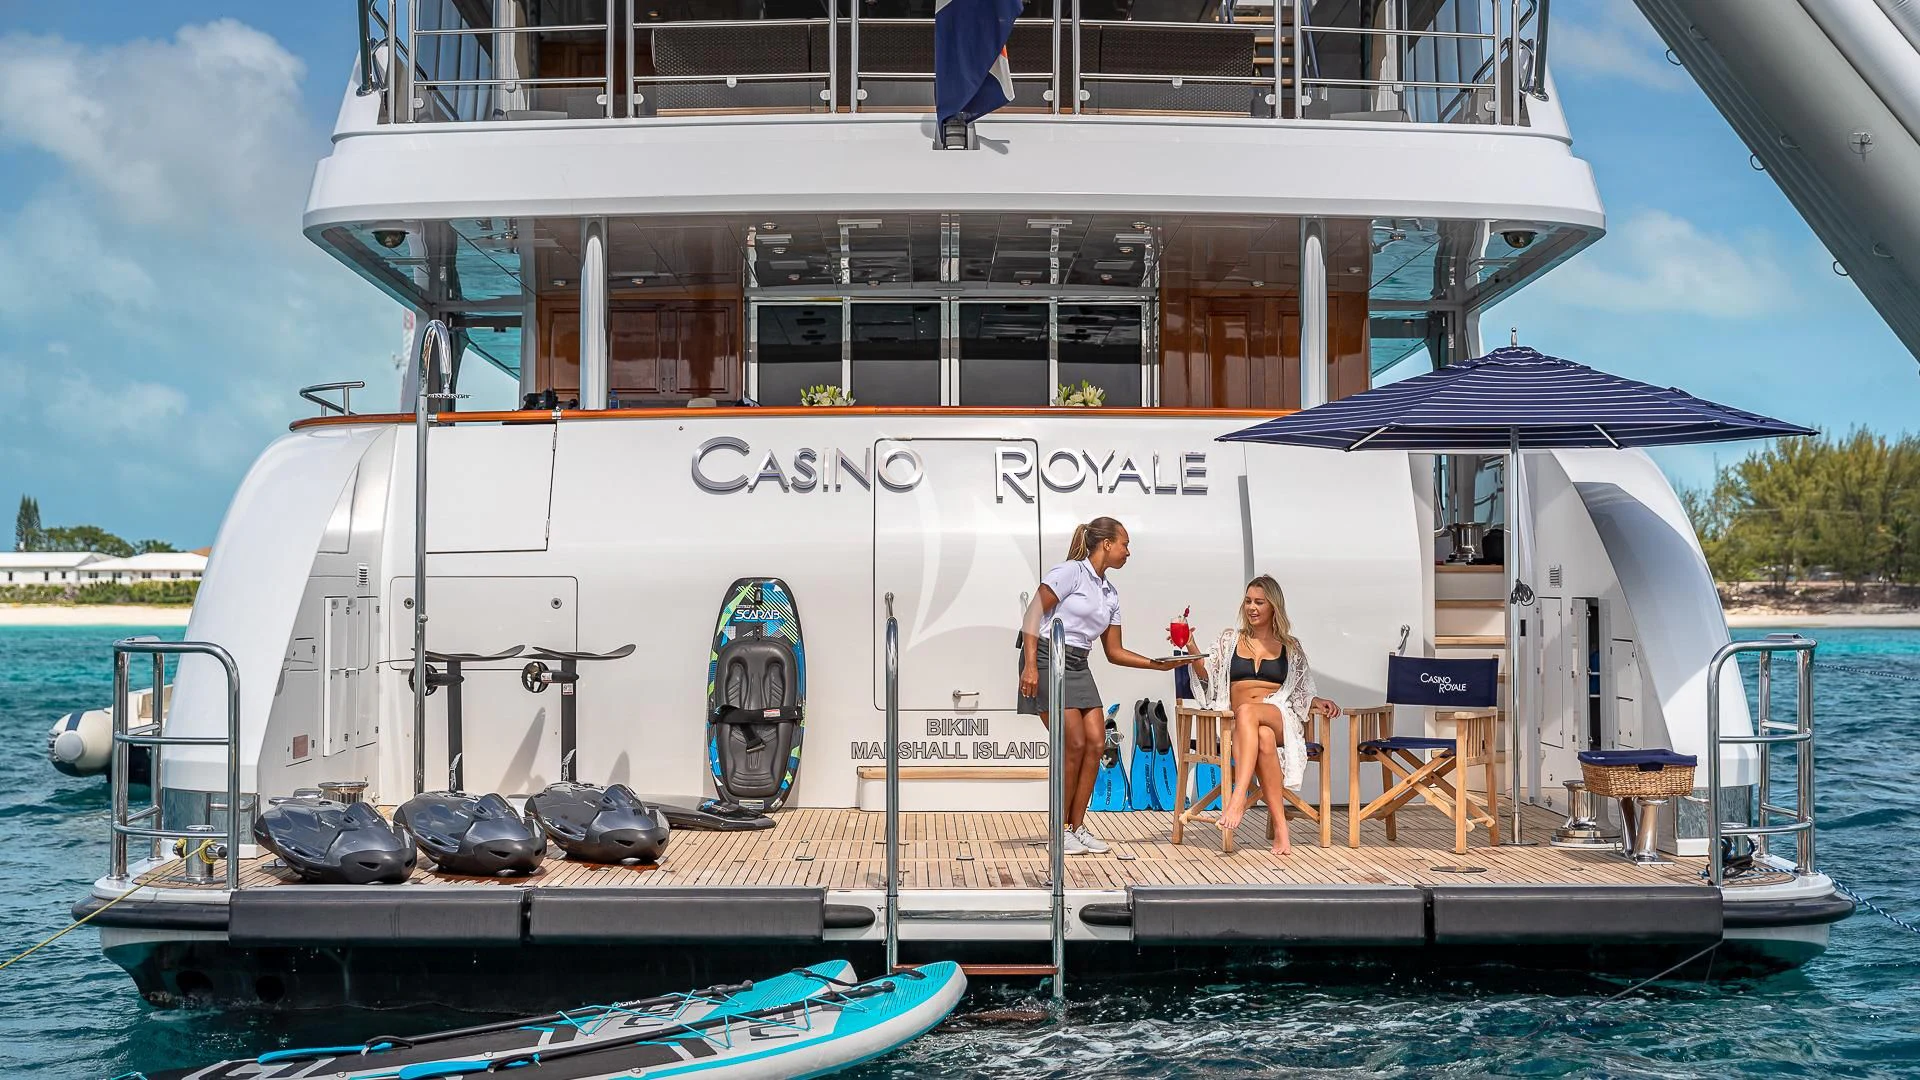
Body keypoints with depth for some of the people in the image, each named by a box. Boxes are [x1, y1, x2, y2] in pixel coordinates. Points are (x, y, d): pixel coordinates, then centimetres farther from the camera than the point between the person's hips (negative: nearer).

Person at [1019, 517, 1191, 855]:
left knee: (1096, 743, -2)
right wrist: (1030, 666, -22)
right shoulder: (1071, 572, -7)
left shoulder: (1110, 594, 16)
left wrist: (1158, 665, 7)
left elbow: (1114, 652, 17)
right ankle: (1060, 832, -1)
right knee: (1075, 745, -12)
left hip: (1078, 667, 8)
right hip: (1048, 659, -8)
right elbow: (1033, 615, -13)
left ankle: (1077, 827, 7)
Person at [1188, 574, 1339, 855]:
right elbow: (1206, 675, 12)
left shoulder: (1290, 647, 20)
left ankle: (1238, 797, -51)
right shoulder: (1230, 638, 20)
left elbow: (1300, 693, 21)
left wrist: (1317, 703, 0)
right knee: (1263, 739, -39)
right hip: (1239, 723, 0)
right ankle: (1281, 831, -44)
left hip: (1280, 719, 0)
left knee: (1247, 712, -39)